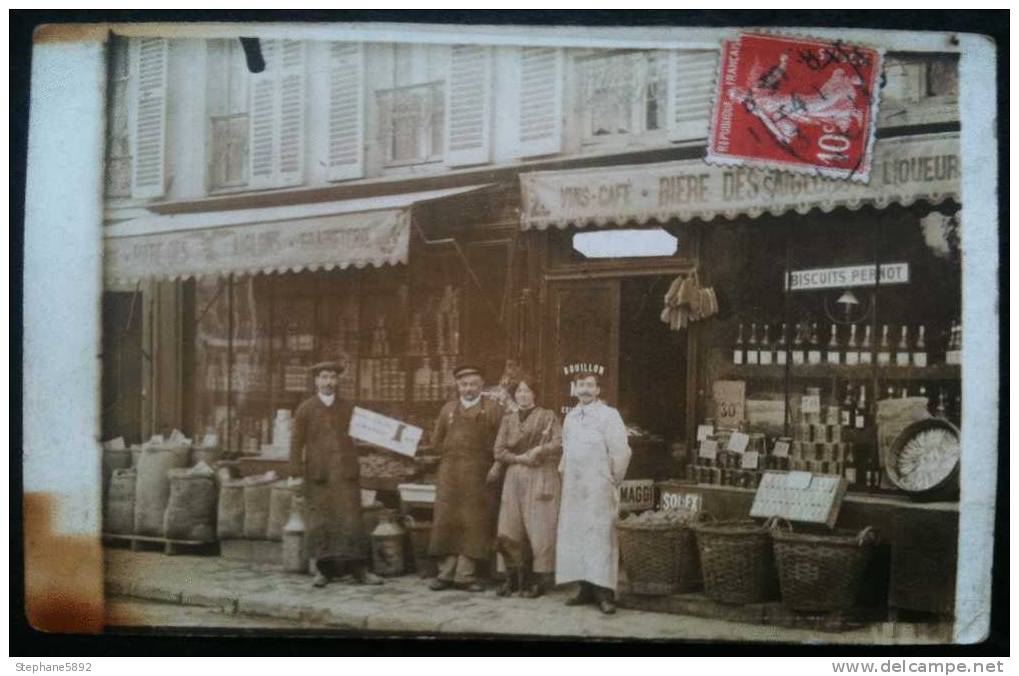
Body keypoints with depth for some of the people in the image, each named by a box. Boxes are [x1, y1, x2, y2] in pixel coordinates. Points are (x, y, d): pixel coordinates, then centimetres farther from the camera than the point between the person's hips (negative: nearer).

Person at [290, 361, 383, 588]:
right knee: (319, 521, 1)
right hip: (317, 474, -1)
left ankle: (359, 569, 1)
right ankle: (322, 571, 9)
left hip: (345, 473, 1)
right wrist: (295, 474, -5)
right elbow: (297, 442, 2)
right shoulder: (305, 409, 5)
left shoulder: (348, 409, 11)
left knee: (351, 519, -2)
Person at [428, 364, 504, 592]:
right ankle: (446, 573, 8)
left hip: (478, 476, -3)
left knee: (474, 523, -2)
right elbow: (437, 441, 18)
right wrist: (451, 457, 10)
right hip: (450, 474, 3)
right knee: (446, 521, 2)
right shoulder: (448, 409, 13)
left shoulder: (493, 410, 2)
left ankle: (466, 574, 4)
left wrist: (492, 467, -3)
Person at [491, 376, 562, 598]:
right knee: (510, 528, -2)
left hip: (541, 477, -3)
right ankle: (514, 577, 7)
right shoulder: (508, 419, 14)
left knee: (539, 528, -7)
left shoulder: (547, 416, 5)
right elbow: (499, 451, 5)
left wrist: (539, 450, -18)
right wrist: (521, 458, -8)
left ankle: (541, 579, -1)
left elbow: (560, 443, -7)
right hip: (514, 477, 4)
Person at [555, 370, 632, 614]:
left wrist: (613, 482, -4)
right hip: (573, 488, 6)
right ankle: (587, 589, 11)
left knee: (600, 536, -8)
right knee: (574, 536, 5)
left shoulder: (608, 415, -6)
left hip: (598, 487, -6)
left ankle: (605, 593, -8)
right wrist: (563, 474, 14)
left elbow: (621, 452, -8)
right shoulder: (571, 417, 14)